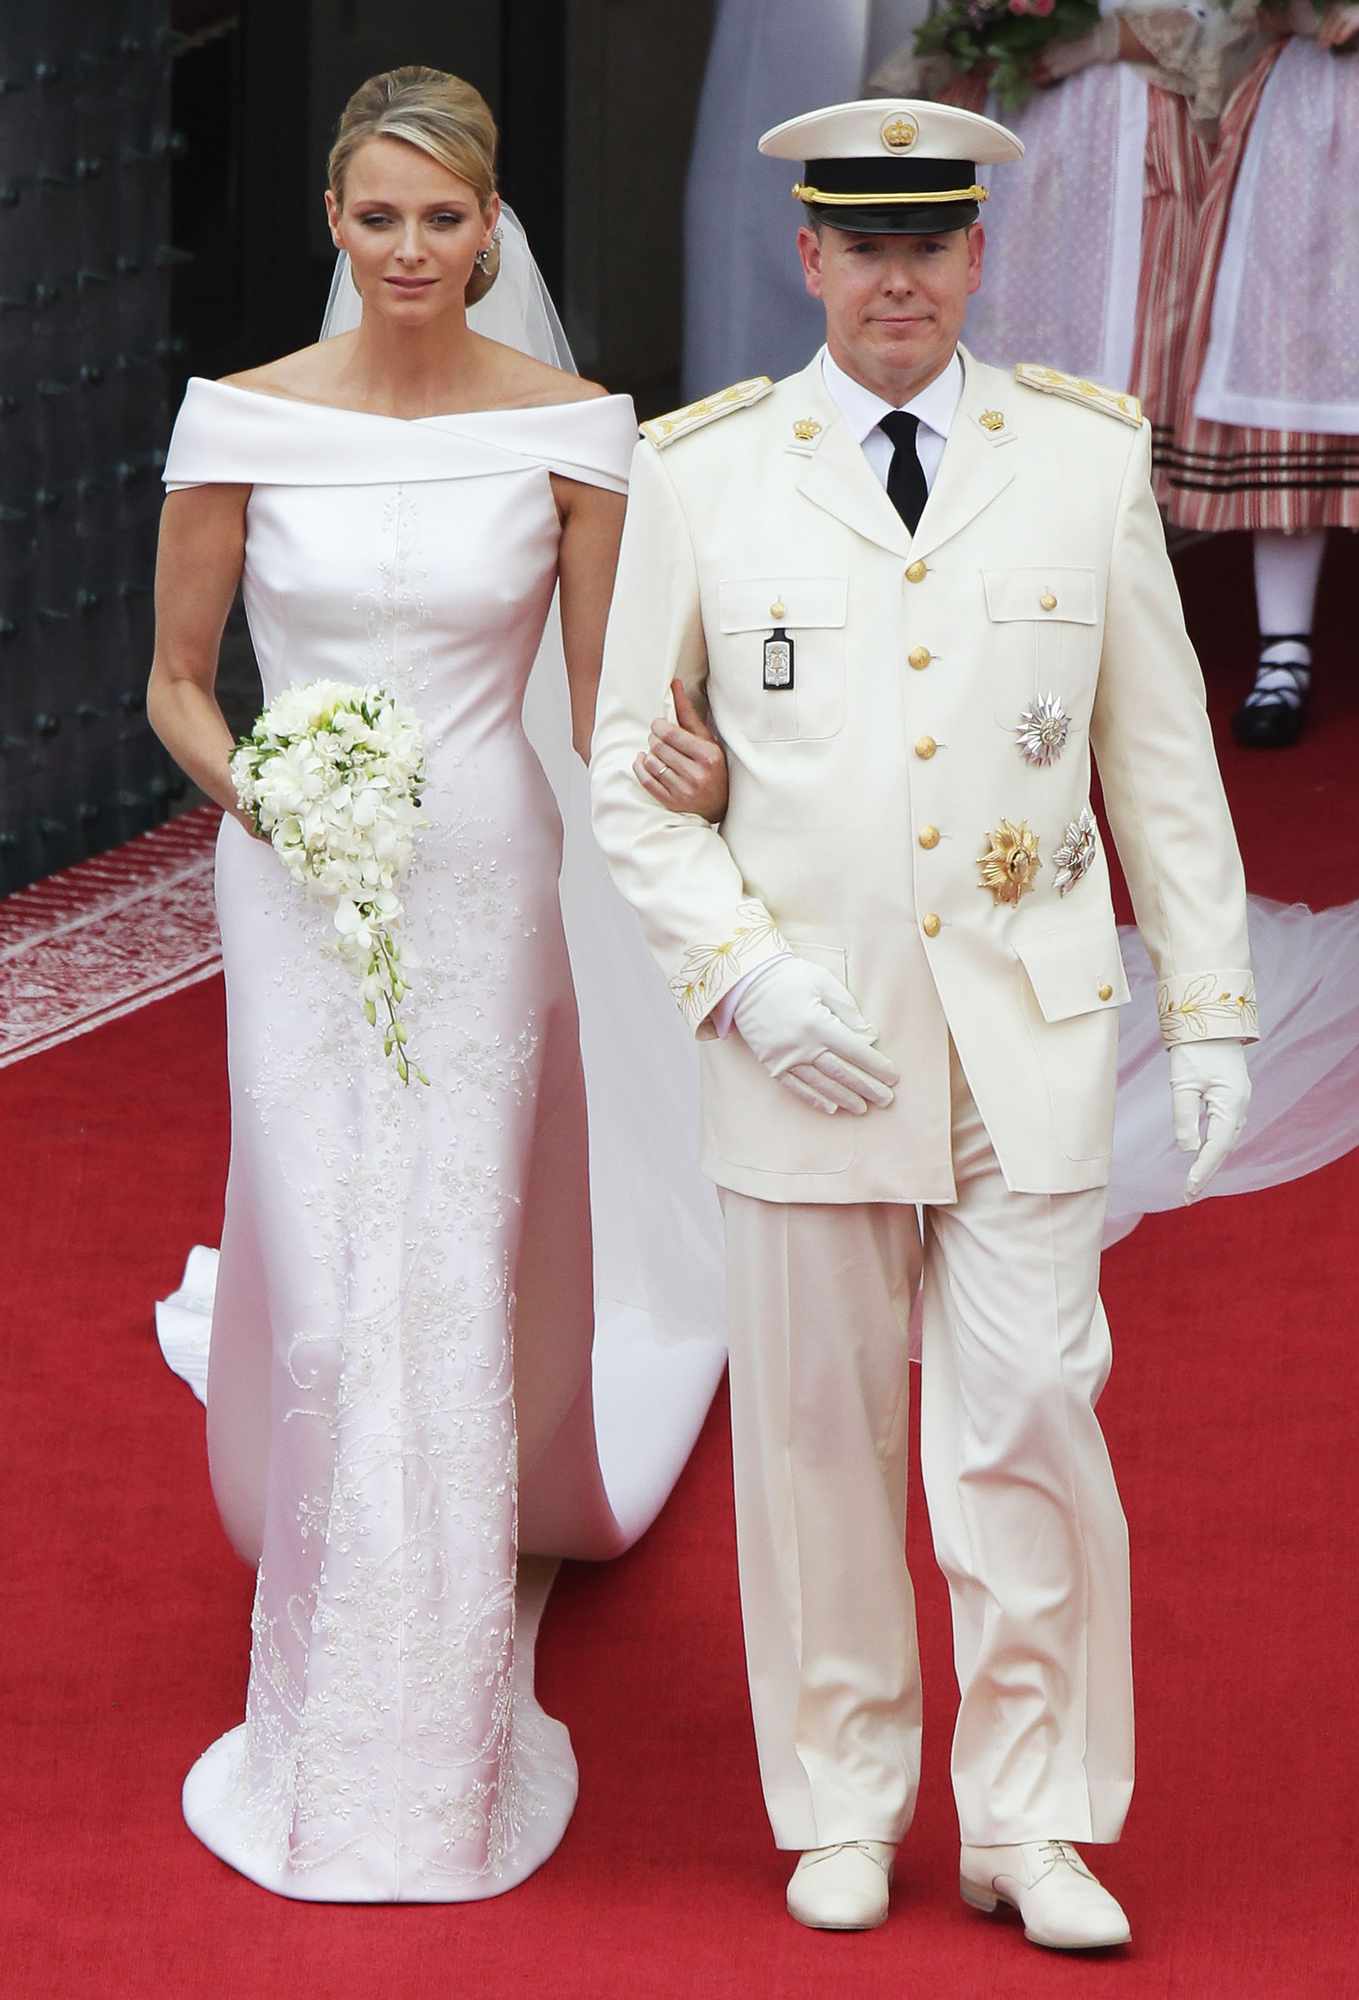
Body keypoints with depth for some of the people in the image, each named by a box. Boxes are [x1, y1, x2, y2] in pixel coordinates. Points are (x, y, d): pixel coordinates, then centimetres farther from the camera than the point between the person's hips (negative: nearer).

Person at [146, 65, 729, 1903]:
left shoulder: (567, 430, -4)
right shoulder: (244, 424, -4)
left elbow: (605, 701, -1)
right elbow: (176, 680, 5)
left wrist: (672, 779, -23)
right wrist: (249, 785, -15)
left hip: (484, 887, 0)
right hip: (297, 898, 0)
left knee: (457, 1283, 0)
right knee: (325, 1288, -1)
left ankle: (439, 1710, 15)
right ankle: (340, 1665, 21)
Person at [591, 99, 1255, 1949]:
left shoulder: (1088, 459, 6)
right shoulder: (702, 475, 3)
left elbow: (1164, 759, 10)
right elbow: (631, 774, 5)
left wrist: (1208, 1010, 6)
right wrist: (744, 973, -8)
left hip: (1029, 1034, 0)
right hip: (805, 1036, 0)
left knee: (1033, 1421, -4)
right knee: (818, 1433, 5)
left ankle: (1033, 1823, 8)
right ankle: (841, 1808, 19)